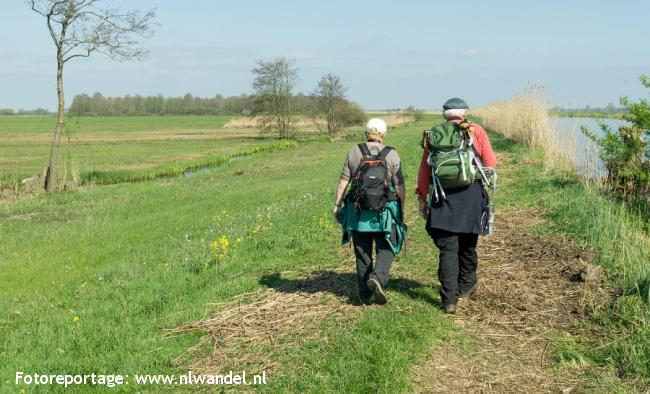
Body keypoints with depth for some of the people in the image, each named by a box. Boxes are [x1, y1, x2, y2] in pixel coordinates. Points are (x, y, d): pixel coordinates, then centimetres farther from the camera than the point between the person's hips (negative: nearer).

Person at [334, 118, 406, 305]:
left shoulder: (354, 153, 0)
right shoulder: (392, 155, -2)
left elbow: (343, 182, -1)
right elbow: (400, 186, -3)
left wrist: (337, 205, 7)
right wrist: (401, 210, 6)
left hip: (358, 213, 2)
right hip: (384, 213, -1)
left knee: (362, 252, 11)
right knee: (386, 248, 11)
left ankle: (366, 294, 14)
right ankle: (378, 276, -16)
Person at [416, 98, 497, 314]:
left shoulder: (433, 135, 9)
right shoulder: (476, 131, 4)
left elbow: (424, 169, 8)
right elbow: (491, 163, 2)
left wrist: (422, 198, 14)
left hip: (443, 197, 0)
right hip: (471, 194, 0)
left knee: (448, 248, 1)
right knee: (467, 243, 18)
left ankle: (449, 300, -5)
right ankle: (466, 285, 36)